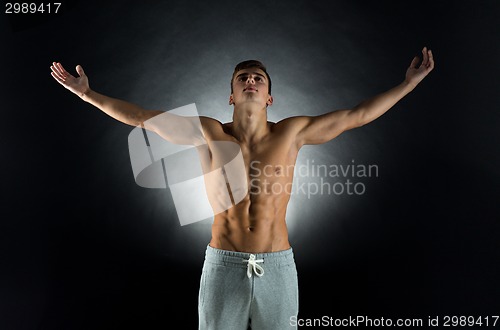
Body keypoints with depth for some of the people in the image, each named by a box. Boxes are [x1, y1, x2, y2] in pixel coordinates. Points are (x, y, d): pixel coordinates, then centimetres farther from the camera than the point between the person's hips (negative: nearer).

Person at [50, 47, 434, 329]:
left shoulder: (292, 132, -2)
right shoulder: (208, 132, -2)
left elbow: (356, 115, 1)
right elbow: (141, 117, 0)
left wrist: (408, 83, 3)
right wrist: (87, 93, 1)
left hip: (277, 266, 0)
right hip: (223, 264, 0)